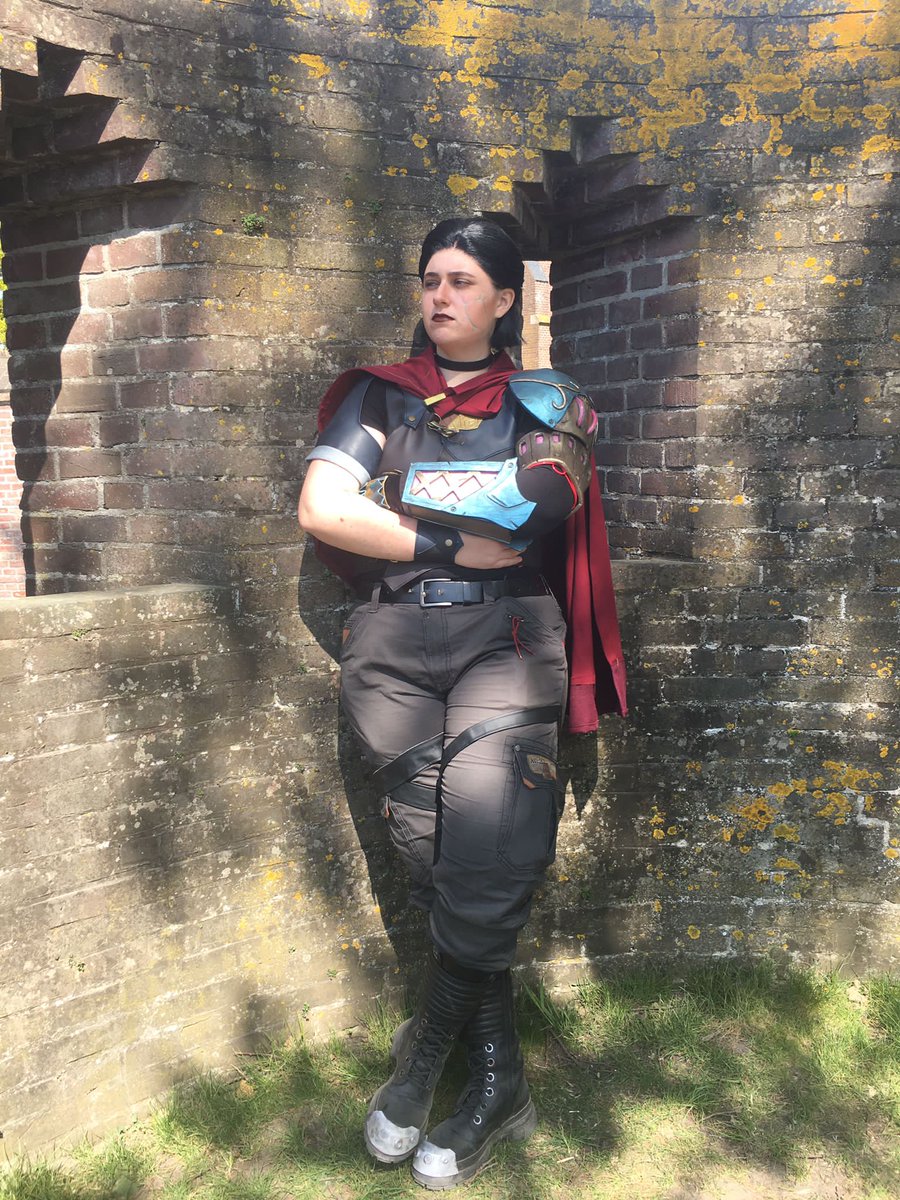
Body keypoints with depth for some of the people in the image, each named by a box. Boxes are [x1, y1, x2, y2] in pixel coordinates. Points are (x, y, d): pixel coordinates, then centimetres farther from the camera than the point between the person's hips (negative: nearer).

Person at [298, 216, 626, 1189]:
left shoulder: (547, 404, 15)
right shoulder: (378, 396, 16)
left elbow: (529, 520, -1)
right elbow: (321, 512, 1)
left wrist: (393, 529, -1)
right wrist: (451, 541, -2)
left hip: (505, 633, -1)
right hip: (393, 640, 1)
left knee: (484, 846, -16)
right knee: (433, 855, -3)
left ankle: (427, 1047, 9)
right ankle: (497, 1080, 12)